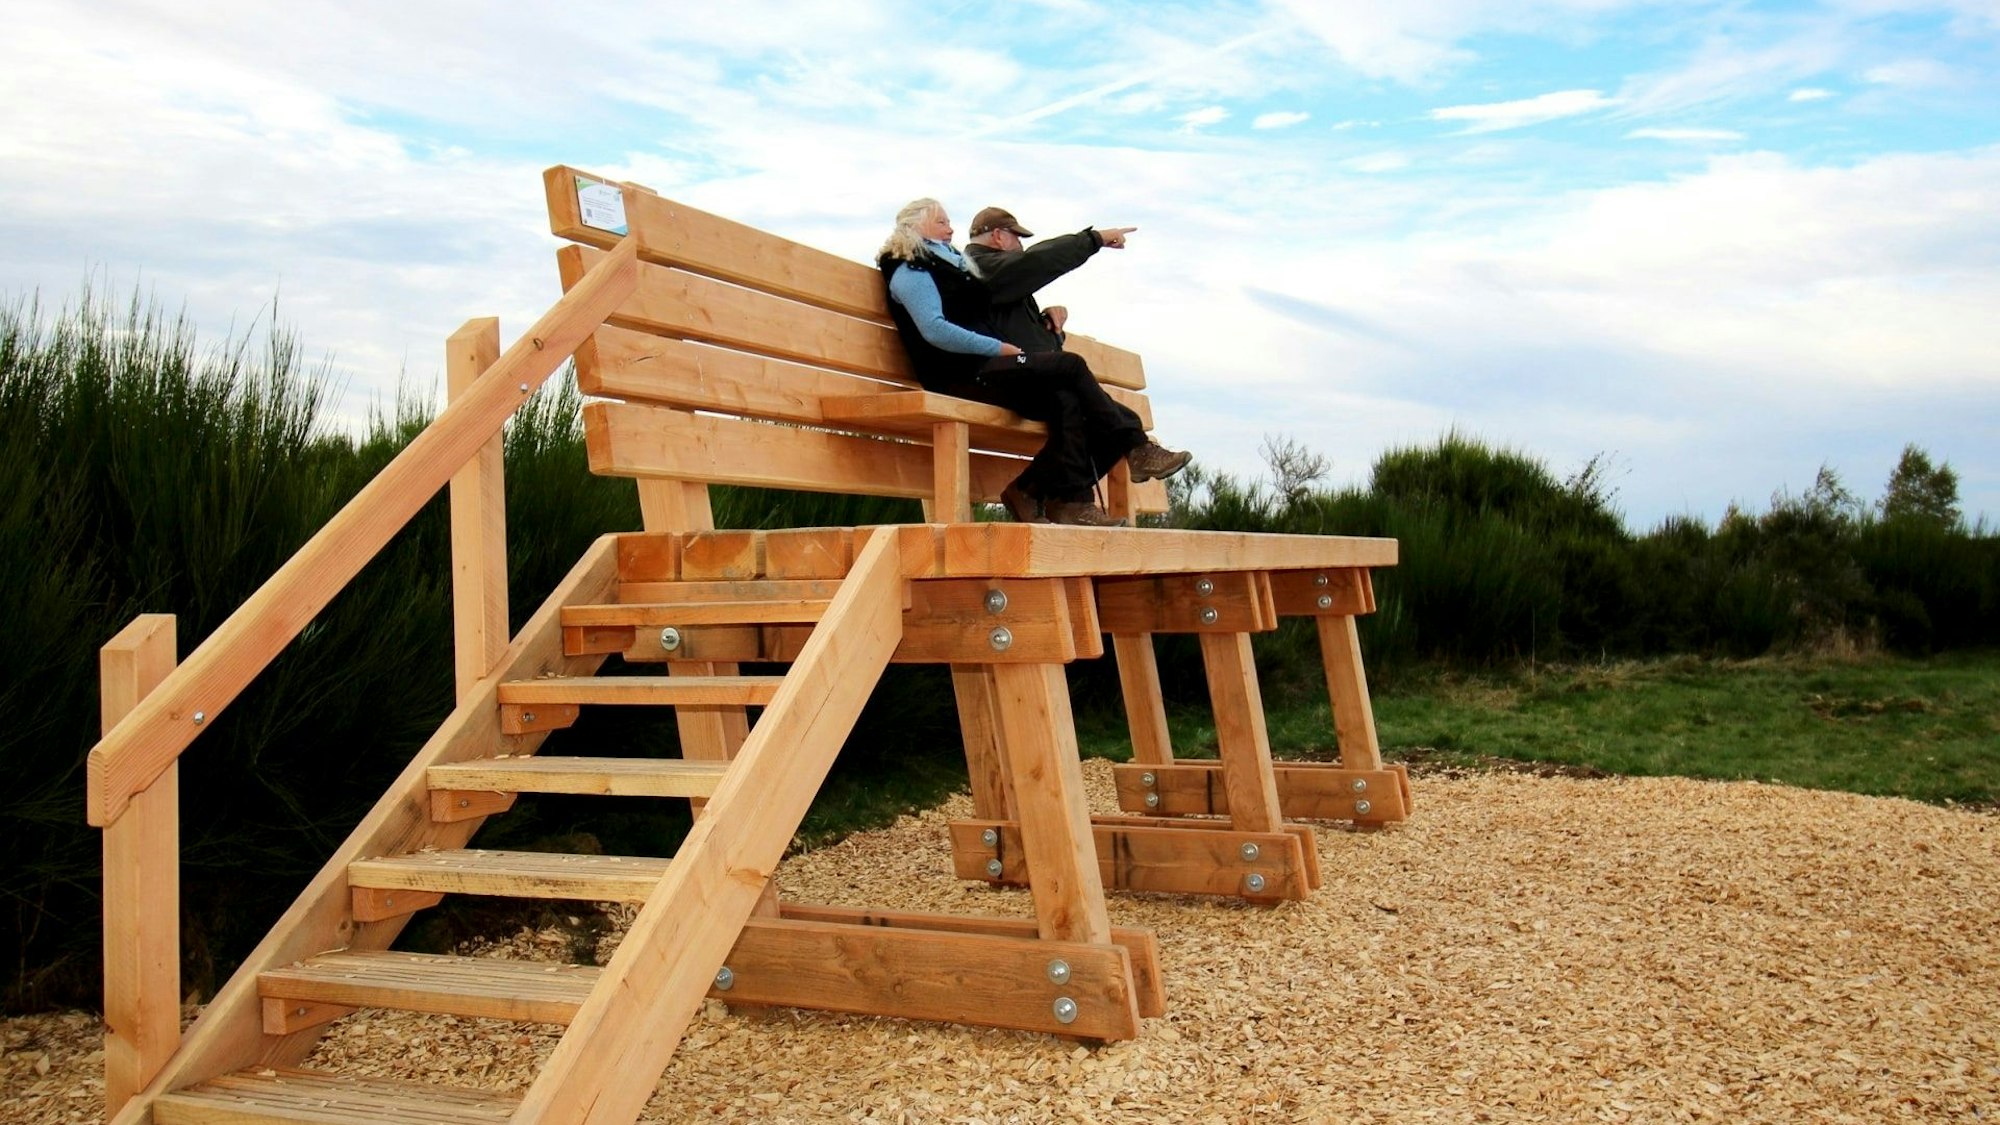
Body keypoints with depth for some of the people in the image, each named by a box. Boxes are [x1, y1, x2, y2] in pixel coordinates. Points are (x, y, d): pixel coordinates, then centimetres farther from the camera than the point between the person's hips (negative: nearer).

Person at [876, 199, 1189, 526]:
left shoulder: (948, 264, 28)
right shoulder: (910, 271, -1)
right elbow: (935, 331, -16)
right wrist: (999, 348, -16)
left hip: (983, 367, 9)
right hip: (962, 374, -9)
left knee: (1065, 399, -14)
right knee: (1070, 365, -17)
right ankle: (1135, 444, -8)